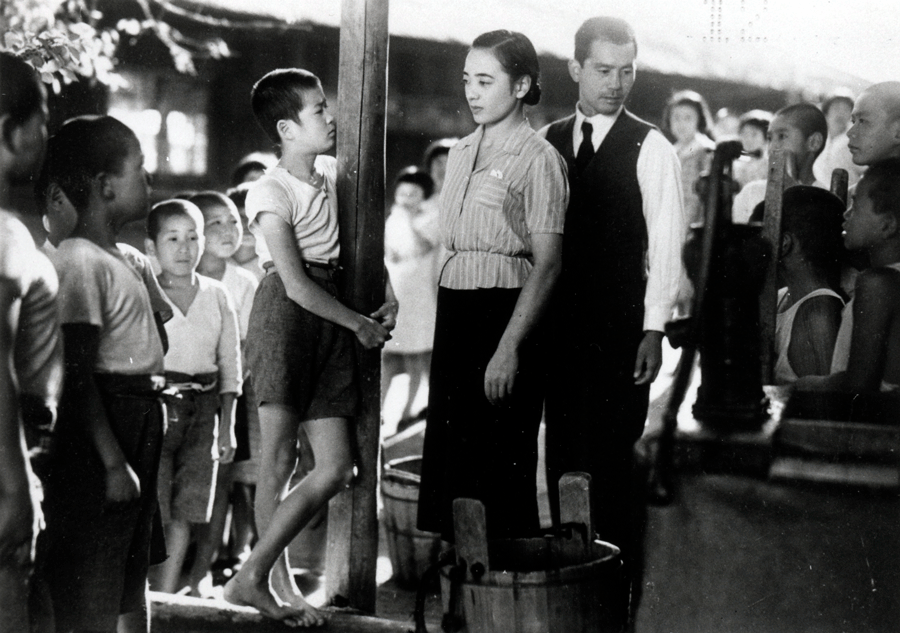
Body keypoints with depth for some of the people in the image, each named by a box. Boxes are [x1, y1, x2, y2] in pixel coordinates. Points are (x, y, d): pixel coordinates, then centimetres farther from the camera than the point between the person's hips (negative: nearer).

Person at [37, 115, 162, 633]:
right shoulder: (80, 261, -16)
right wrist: (112, 462, -22)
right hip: (102, 431, -10)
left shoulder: (119, 258, 13)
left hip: (139, 426, 10)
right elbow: (77, 373, -20)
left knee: (131, 576, 19)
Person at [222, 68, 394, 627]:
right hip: (286, 314, -7)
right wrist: (361, 324, -7)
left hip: (332, 322, 7)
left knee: (336, 469, -1)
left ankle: (253, 575, 6)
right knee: (280, 456, -7)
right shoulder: (271, 193, -7)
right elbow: (296, 285, -13)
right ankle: (278, 584, 5)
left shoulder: (333, 173, 13)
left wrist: (385, 299, 10)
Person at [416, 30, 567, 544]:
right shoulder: (462, 153, 14)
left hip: (507, 312, -7)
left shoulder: (537, 159, -8)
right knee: (448, 453, 9)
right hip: (453, 309, 7)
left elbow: (548, 264, -13)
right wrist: (447, 322, 10)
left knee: (499, 463, -2)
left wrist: (510, 348, -18)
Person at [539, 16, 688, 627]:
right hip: (559, 324, 4)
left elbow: (666, 245, -4)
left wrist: (654, 329, -9)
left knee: (613, 460, -4)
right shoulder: (548, 142, 11)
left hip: (622, 329, -4)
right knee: (563, 454, 7)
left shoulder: (651, 148, -1)